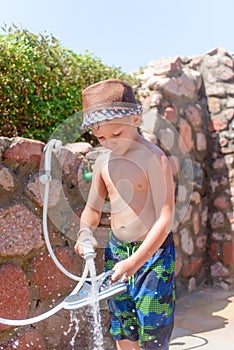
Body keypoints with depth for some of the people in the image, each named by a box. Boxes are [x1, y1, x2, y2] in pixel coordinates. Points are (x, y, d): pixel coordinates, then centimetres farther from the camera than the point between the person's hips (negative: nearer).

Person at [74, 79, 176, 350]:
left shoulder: (153, 158, -17)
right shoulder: (103, 162, 3)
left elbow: (165, 218, -20)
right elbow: (93, 208, 14)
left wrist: (135, 261, -25)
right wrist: (85, 232, -7)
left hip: (153, 251, -6)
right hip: (116, 250, 6)